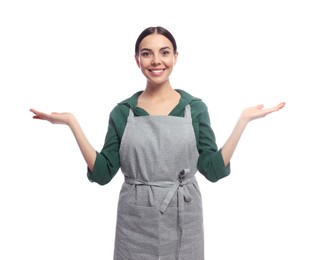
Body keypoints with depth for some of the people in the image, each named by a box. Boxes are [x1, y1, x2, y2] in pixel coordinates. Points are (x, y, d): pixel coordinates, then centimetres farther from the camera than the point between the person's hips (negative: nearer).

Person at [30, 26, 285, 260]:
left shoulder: (195, 108, -1)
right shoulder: (122, 112, -1)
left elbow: (214, 170, -4)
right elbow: (102, 173, -3)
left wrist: (243, 119, -9)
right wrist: (72, 122, -9)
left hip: (183, 221, 0)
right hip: (135, 223, 0)